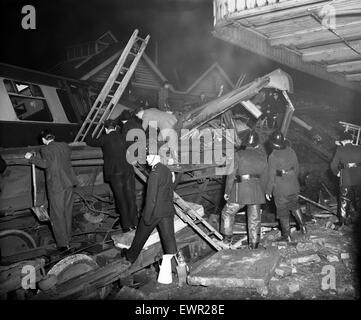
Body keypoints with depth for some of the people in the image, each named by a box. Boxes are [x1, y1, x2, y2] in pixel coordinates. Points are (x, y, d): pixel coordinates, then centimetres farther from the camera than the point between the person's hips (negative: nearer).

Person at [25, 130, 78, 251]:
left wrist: (31, 157, -11)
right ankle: (68, 237, 31)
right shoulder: (65, 146, 7)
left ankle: (63, 243, 2)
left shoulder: (45, 149, -10)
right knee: (67, 211, 18)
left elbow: (45, 163, -23)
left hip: (55, 186, -6)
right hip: (68, 182, 6)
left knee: (57, 214, 2)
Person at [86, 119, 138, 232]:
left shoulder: (105, 139, -2)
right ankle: (134, 223, 14)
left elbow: (92, 143, 13)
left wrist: (88, 139, 36)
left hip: (115, 173, -3)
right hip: (128, 170, 3)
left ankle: (127, 225, 5)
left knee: (120, 198, 3)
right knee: (130, 197, 9)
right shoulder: (122, 136, 9)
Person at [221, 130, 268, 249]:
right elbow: (264, 176, 7)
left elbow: (232, 174, -6)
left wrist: (227, 191, 2)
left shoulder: (239, 154, -5)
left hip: (240, 190, -3)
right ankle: (254, 243, 19)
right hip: (256, 191, 3)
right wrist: (262, 192, 17)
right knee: (254, 218, 13)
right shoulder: (263, 156, 4)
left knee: (228, 212, 16)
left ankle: (227, 237, 19)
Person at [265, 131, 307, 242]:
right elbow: (297, 167, 9)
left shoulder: (273, 156, -19)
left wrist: (268, 191, -6)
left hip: (280, 189, -5)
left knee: (283, 211, 8)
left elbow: (271, 176, -16)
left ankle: (286, 236, 17)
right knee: (294, 205, 28)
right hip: (293, 186, 5)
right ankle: (302, 226, 24)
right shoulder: (291, 151, -3)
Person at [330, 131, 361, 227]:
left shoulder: (340, 150, -7)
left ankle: (343, 221, 16)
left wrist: (337, 173, 9)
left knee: (344, 201, 11)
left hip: (346, 179, -2)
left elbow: (334, 165, -7)